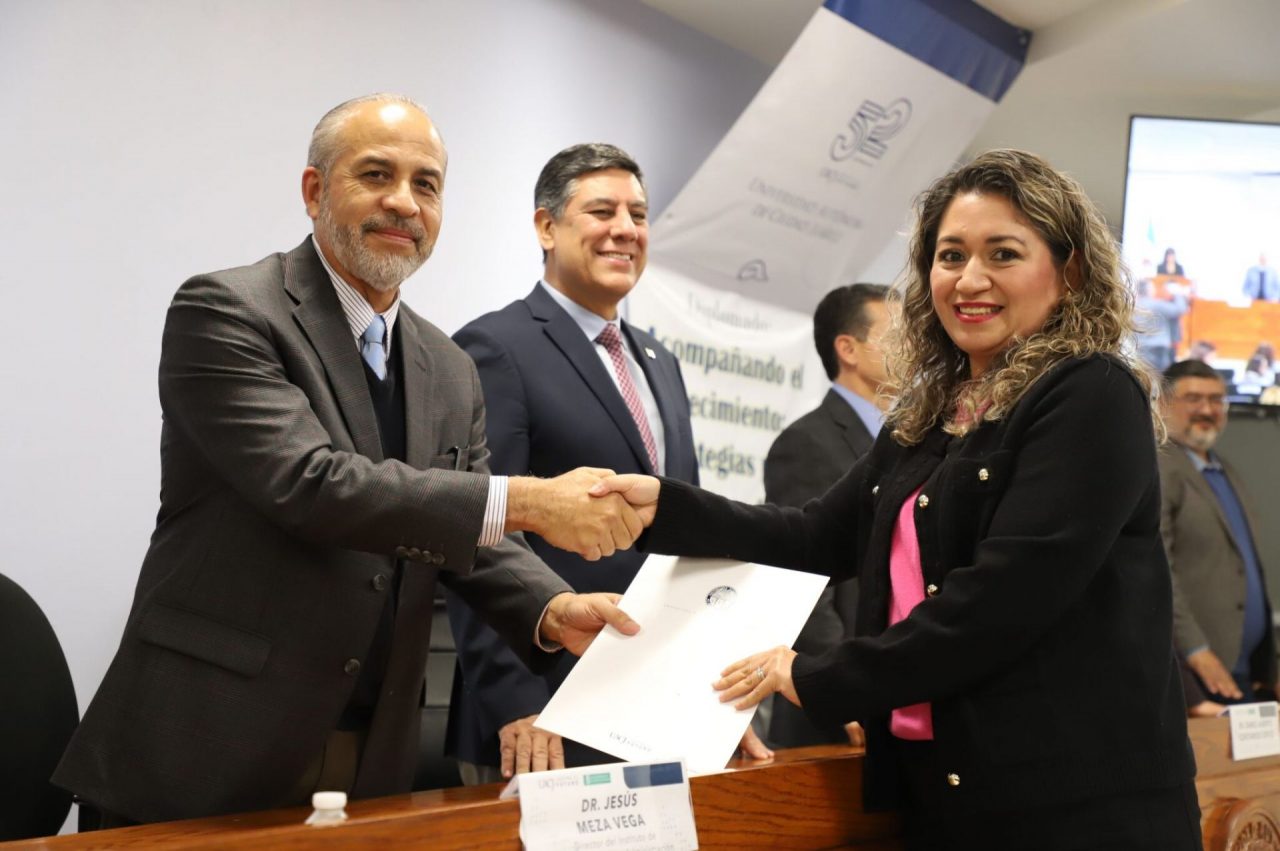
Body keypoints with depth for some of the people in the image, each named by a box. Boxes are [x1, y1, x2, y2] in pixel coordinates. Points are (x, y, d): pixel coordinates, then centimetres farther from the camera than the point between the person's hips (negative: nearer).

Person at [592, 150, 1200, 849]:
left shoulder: (1093, 397, -11)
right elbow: (820, 538, 13)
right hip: (939, 795, 7)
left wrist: (816, 680, -13)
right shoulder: (927, 419, 14)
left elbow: (1006, 593, -19)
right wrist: (664, 507, 1)